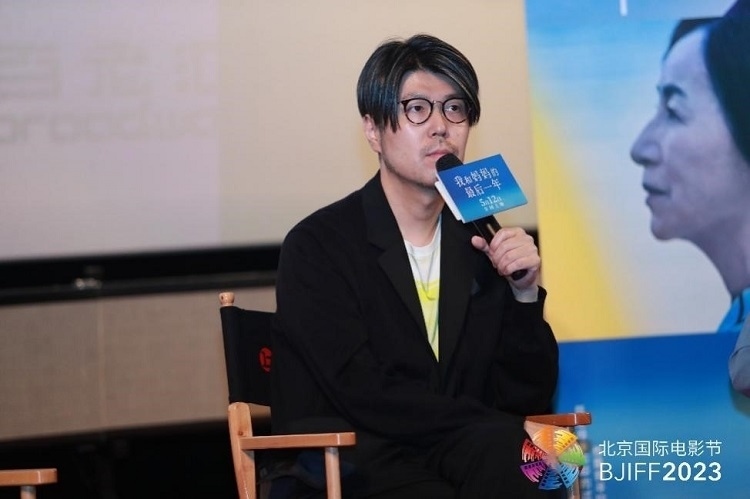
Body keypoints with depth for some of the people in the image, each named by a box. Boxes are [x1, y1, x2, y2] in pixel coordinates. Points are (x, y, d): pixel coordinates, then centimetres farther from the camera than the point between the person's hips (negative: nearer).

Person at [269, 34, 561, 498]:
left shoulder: (483, 242, 9)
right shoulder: (318, 246, -3)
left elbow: (527, 401, 8)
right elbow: (366, 395, -13)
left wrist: (523, 296, -7)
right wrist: (511, 435, -16)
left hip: (470, 459, 4)